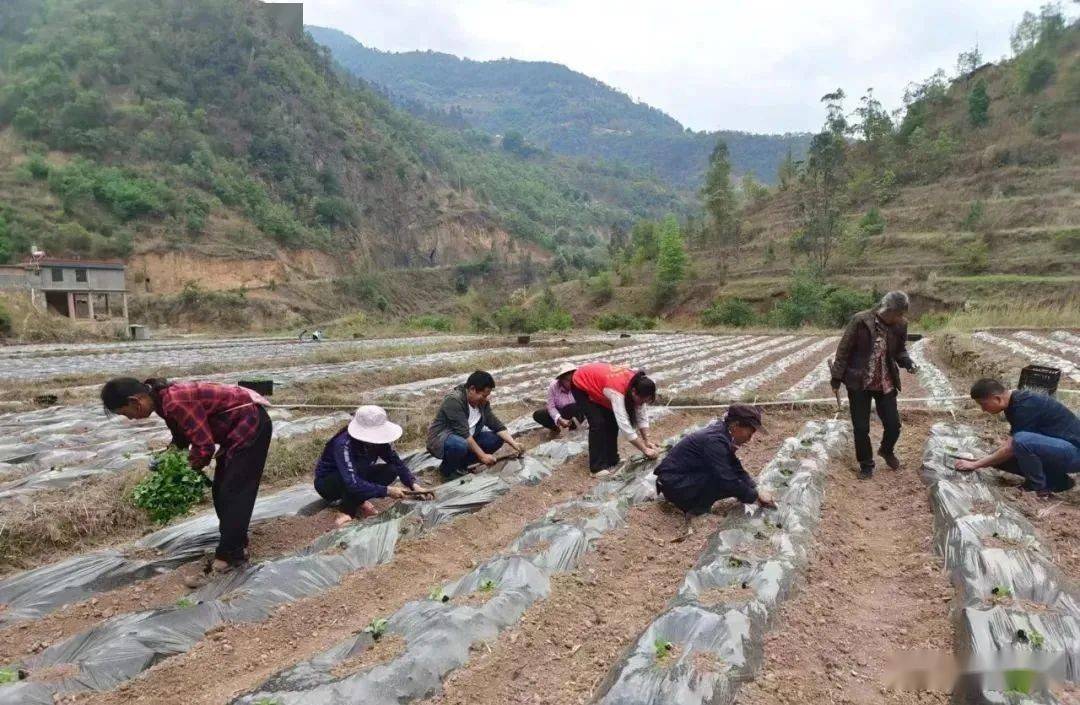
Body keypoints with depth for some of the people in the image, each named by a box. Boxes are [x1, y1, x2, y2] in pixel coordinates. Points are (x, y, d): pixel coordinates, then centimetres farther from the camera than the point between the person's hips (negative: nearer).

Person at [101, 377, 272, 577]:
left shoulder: (175, 402, -28)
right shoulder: (167, 398, 2)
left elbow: (204, 446, -24)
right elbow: (182, 436, 17)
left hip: (251, 425, -10)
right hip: (238, 427, 10)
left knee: (233, 492, -6)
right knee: (221, 491, 14)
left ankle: (231, 554, 4)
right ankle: (235, 545, 25)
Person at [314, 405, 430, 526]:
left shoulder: (378, 441, -17)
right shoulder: (344, 444, -35)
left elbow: (397, 463, -12)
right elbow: (352, 483, -42)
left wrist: (413, 485, -27)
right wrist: (386, 490, -41)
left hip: (357, 476, 6)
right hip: (327, 483, -6)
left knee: (391, 470, -19)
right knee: (359, 469, -37)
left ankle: (358, 501, -6)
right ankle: (348, 511, -20)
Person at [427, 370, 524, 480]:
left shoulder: (482, 402, -2)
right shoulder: (454, 401, -27)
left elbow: (496, 425, 0)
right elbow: (463, 434, -29)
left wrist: (513, 443, -12)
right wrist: (482, 455, -28)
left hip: (466, 439, 8)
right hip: (440, 440, -8)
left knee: (496, 439, -9)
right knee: (460, 445, -40)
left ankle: (461, 464, 3)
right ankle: (446, 469, -7)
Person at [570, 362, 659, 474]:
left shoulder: (636, 383, -20)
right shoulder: (617, 391, -41)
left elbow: (641, 415, -11)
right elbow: (624, 426, -42)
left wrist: (647, 442, -16)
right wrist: (645, 450, -37)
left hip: (597, 379, 7)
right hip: (581, 385, -7)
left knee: (612, 421, 0)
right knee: (598, 423, -17)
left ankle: (612, 460, 13)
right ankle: (598, 466, -10)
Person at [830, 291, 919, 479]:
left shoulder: (900, 325, -5)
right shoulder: (861, 320, -17)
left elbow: (900, 350, 12)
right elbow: (844, 350, -10)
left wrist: (908, 363, -11)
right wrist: (836, 380, -8)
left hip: (886, 383, 3)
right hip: (859, 382, -3)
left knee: (894, 425, 5)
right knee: (861, 427, 3)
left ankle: (887, 450, 38)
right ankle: (866, 464, 24)